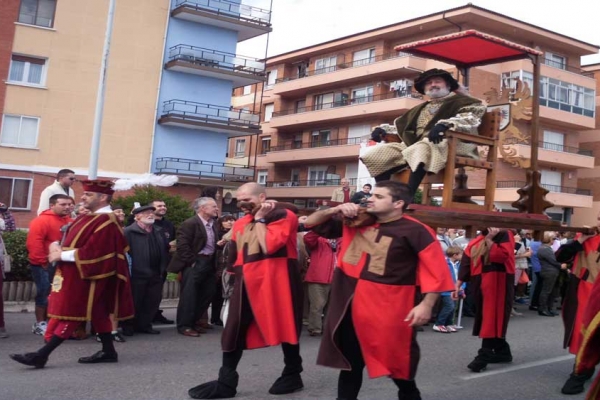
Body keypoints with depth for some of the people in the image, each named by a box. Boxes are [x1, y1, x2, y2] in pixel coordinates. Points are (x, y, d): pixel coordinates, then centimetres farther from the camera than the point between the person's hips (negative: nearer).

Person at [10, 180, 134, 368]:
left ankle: (42, 355, -2)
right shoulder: (87, 218, 12)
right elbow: (72, 239, 16)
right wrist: (57, 247, -6)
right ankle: (108, 351, 22)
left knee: (71, 313, -5)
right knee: (96, 312, 14)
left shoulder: (106, 222, -19)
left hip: (87, 275, -10)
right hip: (76, 273, 10)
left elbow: (92, 252, -24)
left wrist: (62, 255, -17)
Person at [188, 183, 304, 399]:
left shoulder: (284, 216, -6)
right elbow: (235, 255, 24)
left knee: (284, 327, 4)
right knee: (234, 330, 2)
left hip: (276, 279, -6)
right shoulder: (240, 223, 16)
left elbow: (269, 246, -19)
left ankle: (292, 376, 22)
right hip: (247, 281, 6)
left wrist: (259, 219, -10)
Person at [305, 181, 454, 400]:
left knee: (398, 365, 5)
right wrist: (335, 211, -4)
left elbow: (435, 271, -12)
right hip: (350, 305, 6)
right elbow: (312, 223, 13)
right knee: (350, 363, 16)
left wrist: (426, 305, -19)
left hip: (388, 308, -5)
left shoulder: (415, 231, -9)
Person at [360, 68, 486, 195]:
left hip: (451, 142, -6)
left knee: (421, 149, -40)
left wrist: (445, 124, -27)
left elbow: (473, 116, -9)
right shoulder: (420, 108, 32)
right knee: (379, 153, -10)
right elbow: (401, 123, 32)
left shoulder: (461, 101, 11)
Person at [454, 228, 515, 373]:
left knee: (491, 318, -7)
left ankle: (484, 356, -5)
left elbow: (501, 256, -23)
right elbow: (466, 262, 5)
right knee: (486, 319, 13)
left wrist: (489, 240, -18)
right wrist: (458, 284, 1)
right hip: (481, 285, 7)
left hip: (498, 284, -7)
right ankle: (502, 351, 27)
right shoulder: (476, 241, 9)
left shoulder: (505, 235, -6)